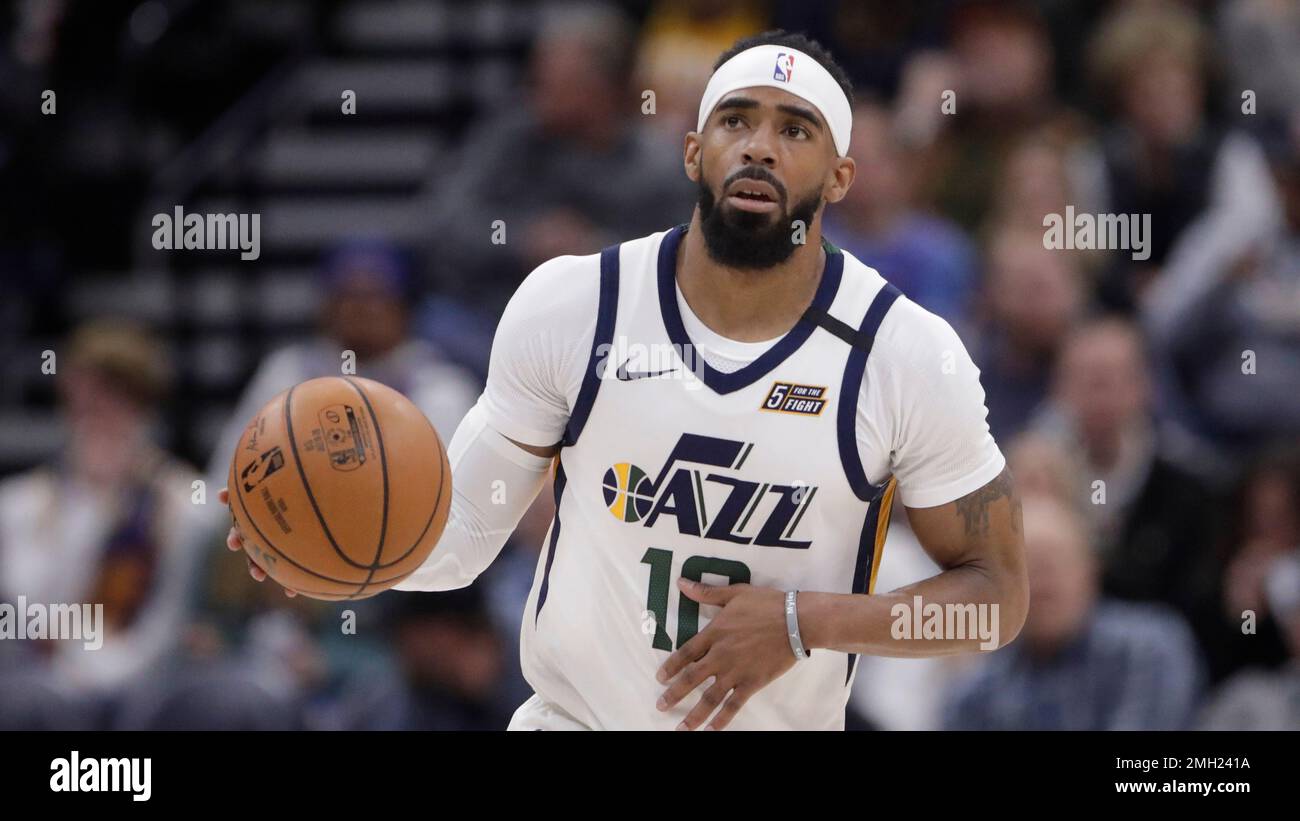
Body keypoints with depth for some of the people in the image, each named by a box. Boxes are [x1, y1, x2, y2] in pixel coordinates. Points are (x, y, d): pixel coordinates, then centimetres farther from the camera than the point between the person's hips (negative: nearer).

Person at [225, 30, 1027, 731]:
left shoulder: (912, 356, -12)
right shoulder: (570, 306, -9)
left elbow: (997, 593, -6)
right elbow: (464, 531, -2)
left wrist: (804, 622, -19)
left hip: (786, 719, 0)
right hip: (572, 716, 0)